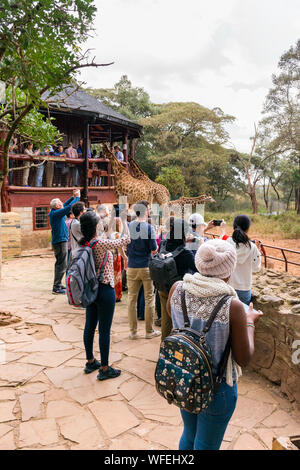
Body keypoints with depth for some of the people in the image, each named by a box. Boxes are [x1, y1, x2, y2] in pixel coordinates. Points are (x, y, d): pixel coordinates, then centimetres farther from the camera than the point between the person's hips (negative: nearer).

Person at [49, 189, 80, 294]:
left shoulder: (54, 212, 11)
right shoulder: (55, 213, -16)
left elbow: (65, 205, 25)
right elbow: (69, 207, -20)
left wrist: (73, 197, 21)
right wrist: (77, 197, -7)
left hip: (59, 241, 10)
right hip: (60, 241, -10)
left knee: (59, 264, 18)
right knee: (62, 265, -8)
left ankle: (57, 284, 27)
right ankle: (56, 287, -7)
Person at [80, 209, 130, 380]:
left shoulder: (83, 244, -1)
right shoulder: (101, 243, -22)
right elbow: (126, 240, -13)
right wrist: (124, 220, 0)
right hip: (105, 290, -8)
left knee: (90, 327, 18)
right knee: (105, 330, 3)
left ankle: (90, 362, 34)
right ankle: (104, 369, 15)